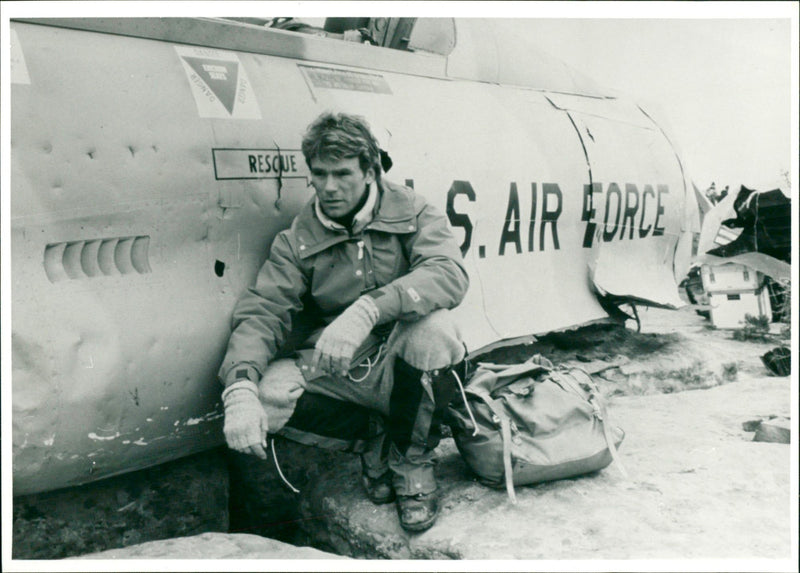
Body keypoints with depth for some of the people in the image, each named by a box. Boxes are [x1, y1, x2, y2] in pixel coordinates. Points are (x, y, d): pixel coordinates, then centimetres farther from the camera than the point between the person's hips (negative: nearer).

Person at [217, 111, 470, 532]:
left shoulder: (410, 213, -4)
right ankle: (374, 439, 2)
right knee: (268, 395, -26)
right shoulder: (297, 240, 2)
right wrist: (240, 388, -30)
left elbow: (450, 274, -23)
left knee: (433, 326, -34)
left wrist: (367, 310, -40)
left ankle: (413, 462, -7)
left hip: (404, 369, -1)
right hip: (340, 376, 2)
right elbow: (260, 313, -8)